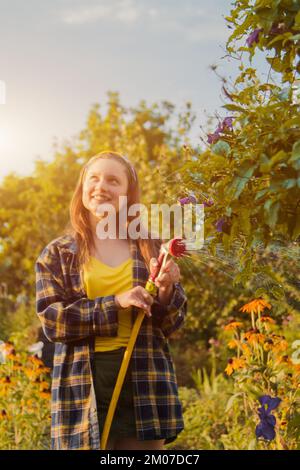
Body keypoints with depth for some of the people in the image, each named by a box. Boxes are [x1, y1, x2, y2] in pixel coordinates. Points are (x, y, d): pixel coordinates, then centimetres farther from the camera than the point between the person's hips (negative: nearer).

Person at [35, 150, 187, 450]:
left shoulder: (150, 246, 9)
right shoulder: (57, 254, 6)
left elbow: (172, 324, 9)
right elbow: (51, 321, -5)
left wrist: (166, 291, -13)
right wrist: (115, 303, -14)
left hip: (145, 380, 1)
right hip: (84, 384, -1)